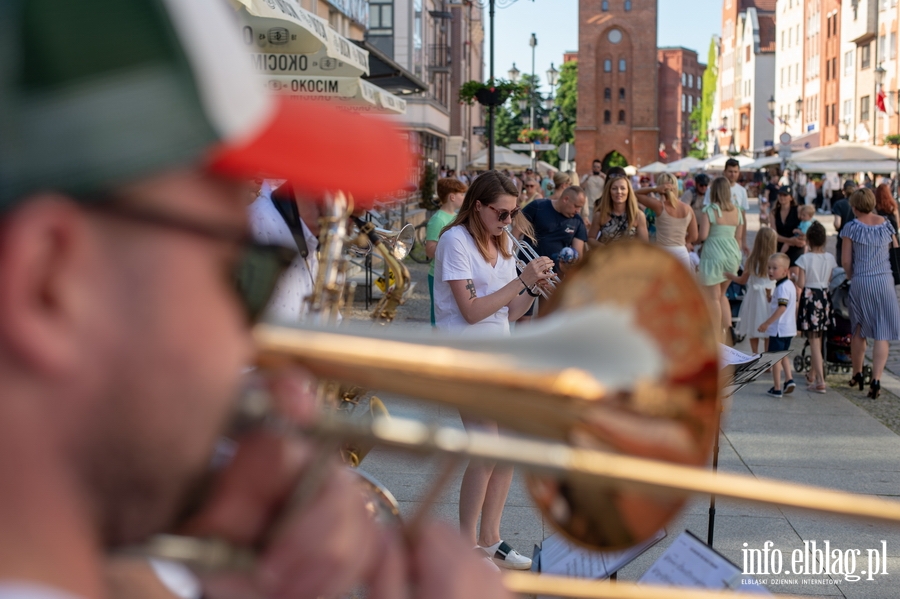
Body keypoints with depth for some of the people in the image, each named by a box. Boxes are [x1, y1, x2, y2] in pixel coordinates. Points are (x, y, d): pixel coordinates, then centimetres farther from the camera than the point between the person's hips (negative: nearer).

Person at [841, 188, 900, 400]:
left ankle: (857, 374, 27)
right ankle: (876, 379, -12)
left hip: (860, 282, -1)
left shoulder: (852, 227, -4)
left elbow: (846, 260, -4)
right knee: (882, 335, -1)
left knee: (859, 331, 17)